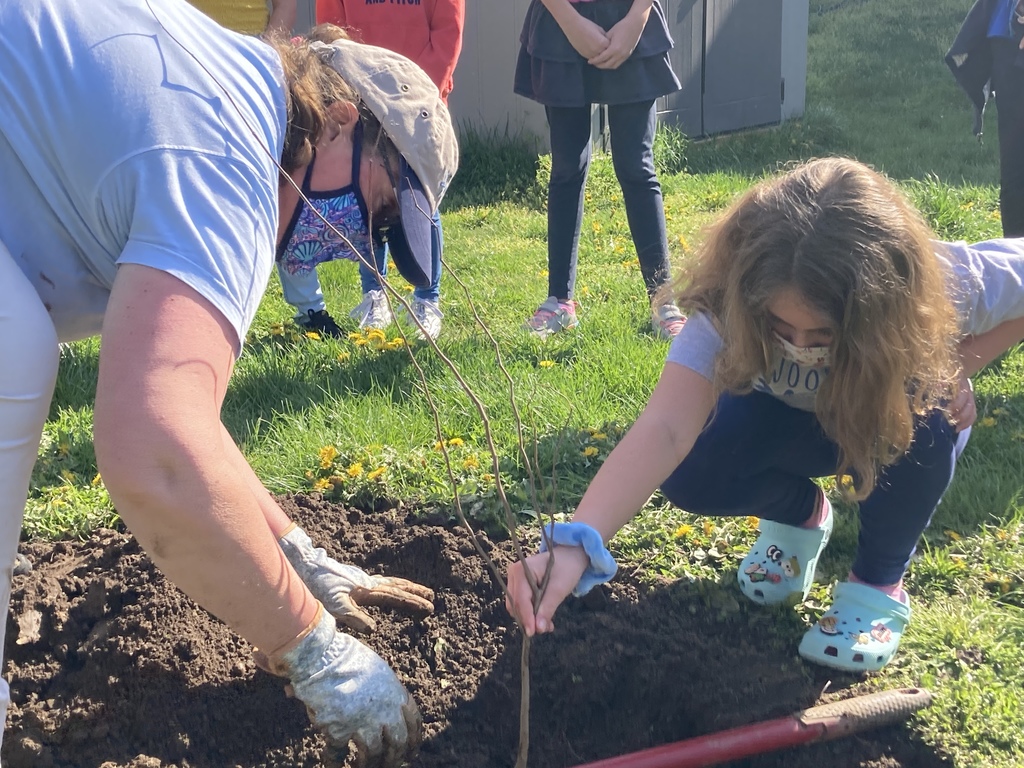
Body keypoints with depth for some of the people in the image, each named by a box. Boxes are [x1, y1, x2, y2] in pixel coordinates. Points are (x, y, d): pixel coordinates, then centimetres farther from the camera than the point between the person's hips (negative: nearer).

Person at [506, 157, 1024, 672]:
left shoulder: (942, 285, -38)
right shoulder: (730, 306, -38)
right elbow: (665, 430, -52)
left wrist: (958, 367, -28)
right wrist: (575, 542, -67)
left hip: (908, 423, 0)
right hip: (793, 418, 1)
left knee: (919, 425, -37)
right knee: (692, 475, -27)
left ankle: (879, 581, -7)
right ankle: (802, 513, 8)